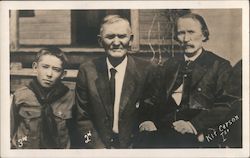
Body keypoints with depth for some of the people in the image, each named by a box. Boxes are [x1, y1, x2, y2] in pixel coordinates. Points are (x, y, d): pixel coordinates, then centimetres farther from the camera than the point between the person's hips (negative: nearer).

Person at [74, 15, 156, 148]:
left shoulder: (146, 70, -5)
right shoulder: (87, 71, 0)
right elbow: (83, 117, 4)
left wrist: (135, 147, -10)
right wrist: (98, 147, -8)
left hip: (133, 146, 0)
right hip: (98, 145, 1)